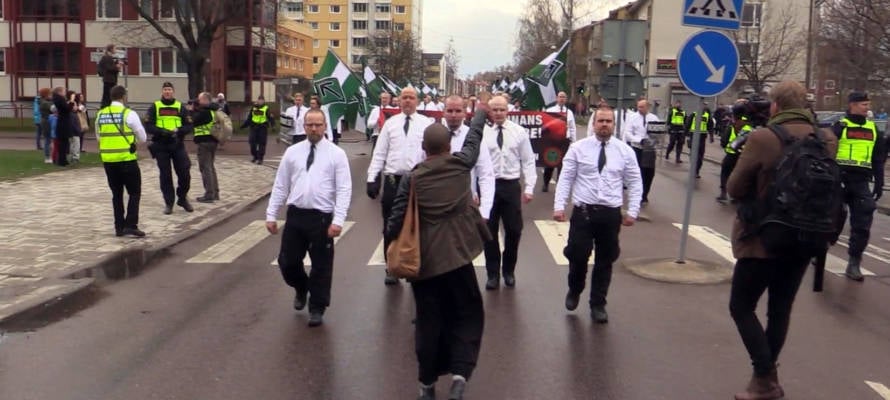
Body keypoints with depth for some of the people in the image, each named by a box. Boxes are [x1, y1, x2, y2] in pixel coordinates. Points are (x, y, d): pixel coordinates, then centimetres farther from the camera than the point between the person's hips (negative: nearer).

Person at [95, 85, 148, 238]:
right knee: (134, 192, 5)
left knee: (116, 194, 14)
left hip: (108, 159, 5)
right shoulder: (129, 114, -9)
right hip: (126, 159, -5)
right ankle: (131, 226, -4)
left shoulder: (100, 114, 5)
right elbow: (142, 138, -2)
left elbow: (99, 136, 16)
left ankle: (119, 227, 16)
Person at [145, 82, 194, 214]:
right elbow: (148, 126, -5)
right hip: (161, 146, -1)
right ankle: (169, 203, 15)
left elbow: (189, 126, 3)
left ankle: (182, 198, 21)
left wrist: (178, 131, -17)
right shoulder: (154, 107, 3)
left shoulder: (180, 107, 7)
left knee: (184, 174, 0)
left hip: (178, 145, 1)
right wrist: (162, 132, -20)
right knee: (165, 175, 5)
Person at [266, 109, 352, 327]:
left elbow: (344, 190, -8)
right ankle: (301, 289, 41)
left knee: (321, 265, 6)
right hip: (295, 215, 3)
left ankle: (317, 308, 25)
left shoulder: (336, 154, -3)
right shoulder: (292, 152, 7)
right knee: (287, 262, 9)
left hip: (321, 217, -3)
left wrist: (338, 220, -17)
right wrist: (271, 215, 4)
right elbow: (280, 186, 9)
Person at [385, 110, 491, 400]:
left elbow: (396, 218, -5)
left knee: (428, 321, 11)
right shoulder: (461, 164, -3)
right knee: (467, 315, 11)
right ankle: (460, 373, -7)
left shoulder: (412, 178, -5)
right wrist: (480, 112, 34)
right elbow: (474, 137, 16)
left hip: (424, 259, 1)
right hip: (457, 254, -1)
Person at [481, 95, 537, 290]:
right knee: (490, 231, 9)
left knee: (514, 230, 8)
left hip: (511, 185, 1)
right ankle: (493, 273, 25)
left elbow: (528, 161, 2)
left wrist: (529, 188, -4)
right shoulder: (481, 132, -4)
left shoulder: (519, 132, 0)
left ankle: (509, 271, 29)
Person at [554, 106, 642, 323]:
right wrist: (559, 206, -9)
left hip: (611, 213, 2)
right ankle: (574, 292, 32)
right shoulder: (578, 148, -1)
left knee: (605, 261, 10)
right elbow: (565, 178, -1)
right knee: (578, 256, 2)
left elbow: (635, 183, 6)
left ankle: (598, 305, 25)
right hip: (583, 211, -1)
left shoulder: (625, 151, 3)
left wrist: (632, 211, 0)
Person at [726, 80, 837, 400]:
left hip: (764, 239, -6)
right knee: (780, 309, 18)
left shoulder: (762, 138, -18)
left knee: (741, 307, 8)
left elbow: (735, 188, -11)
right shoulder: (827, 140, -1)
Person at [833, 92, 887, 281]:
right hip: (839, 179, -4)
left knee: (862, 225, 0)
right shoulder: (840, 127, -2)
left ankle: (853, 264, 7)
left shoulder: (873, 130, 13)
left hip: (861, 182, 4)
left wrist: (879, 183, 10)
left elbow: (878, 159, 16)